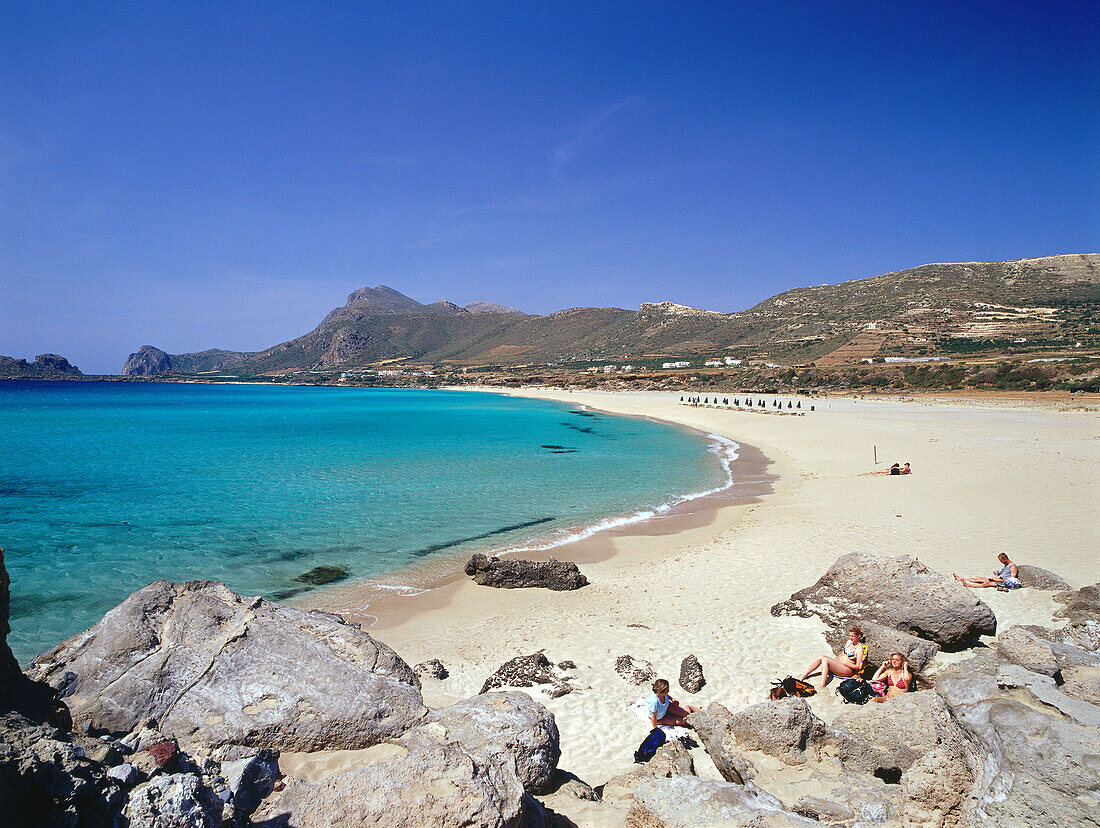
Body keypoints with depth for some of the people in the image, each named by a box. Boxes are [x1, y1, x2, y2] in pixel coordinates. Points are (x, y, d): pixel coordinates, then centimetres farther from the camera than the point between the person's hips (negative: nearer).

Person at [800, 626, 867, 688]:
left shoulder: (860, 648, -11)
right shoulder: (849, 642, 11)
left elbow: (857, 667, -13)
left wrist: (844, 663, -17)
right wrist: (836, 658, 4)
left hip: (848, 669, -8)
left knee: (825, 660, -28)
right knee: (820, 657, -14)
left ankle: (822, 684, -33)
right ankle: (804, 675, -9)